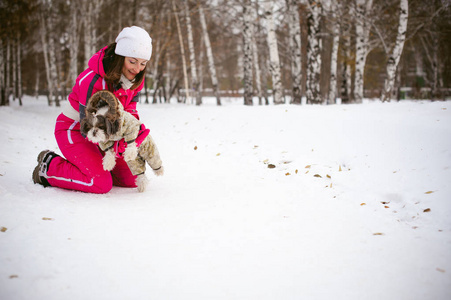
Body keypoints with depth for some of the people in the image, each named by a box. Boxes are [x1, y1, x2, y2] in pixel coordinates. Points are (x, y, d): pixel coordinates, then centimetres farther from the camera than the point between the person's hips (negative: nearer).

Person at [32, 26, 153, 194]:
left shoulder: (136, 79, -9)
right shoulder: (91, 80, -31)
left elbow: (129, 108, -2)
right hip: (74, 130, -7)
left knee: (131, 179, 2)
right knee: (102, 184, -21)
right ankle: (50, 167, 0)